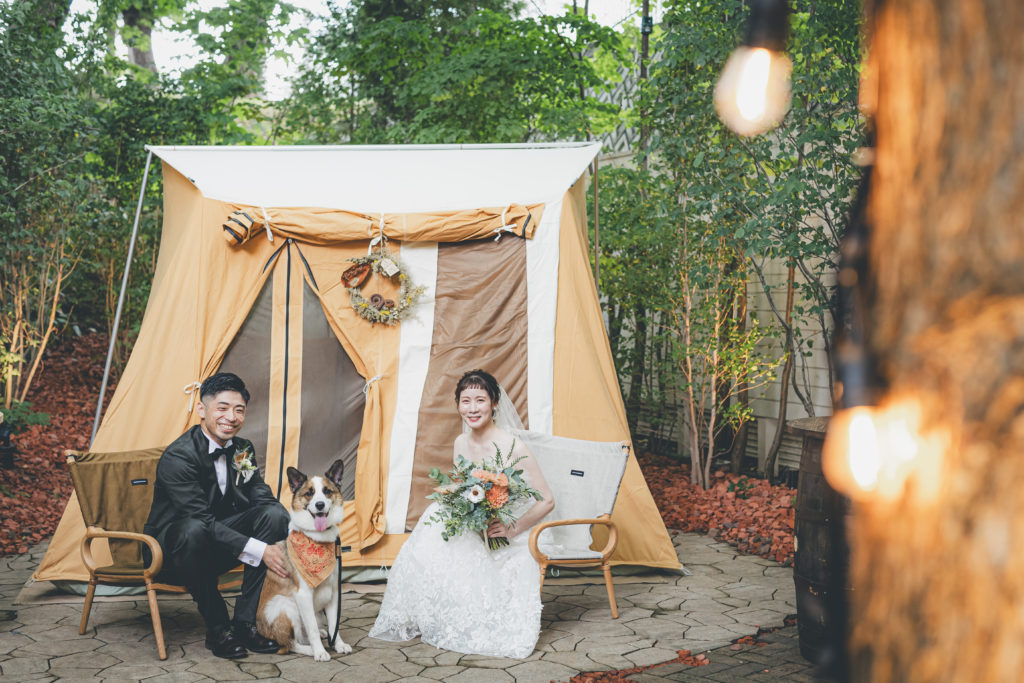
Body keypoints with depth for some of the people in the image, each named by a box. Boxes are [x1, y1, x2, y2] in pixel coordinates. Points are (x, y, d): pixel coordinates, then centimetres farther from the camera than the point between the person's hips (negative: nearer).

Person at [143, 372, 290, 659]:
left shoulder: (243, 450, 1)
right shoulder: (178, 457, -23)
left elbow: (263, 498, -2)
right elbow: (201, 519, -29)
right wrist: (259, 550, -33)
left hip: (218, 548, 6)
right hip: (171, 550, -6)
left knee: (275, 514, -18)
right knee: (194, 530, -40)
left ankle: (244, 622, -15)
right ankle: (217, 629, -20)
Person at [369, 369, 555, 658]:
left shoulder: (513, 447, -17)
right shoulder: (461, 443, 3)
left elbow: (547, 500, -12)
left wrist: (513, 529, -19)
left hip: (505, 546, -5)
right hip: (470, 536, 5)